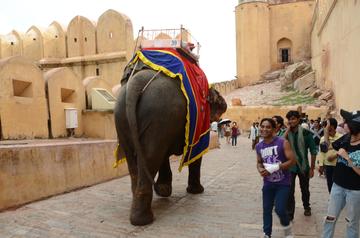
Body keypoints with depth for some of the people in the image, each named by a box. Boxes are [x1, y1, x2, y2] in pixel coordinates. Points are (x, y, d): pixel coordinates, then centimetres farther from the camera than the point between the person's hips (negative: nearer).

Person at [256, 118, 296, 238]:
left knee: (280, 210, -8)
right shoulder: (259, 146, 0)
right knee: (266, 209, 12)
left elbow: (292, 160, -16)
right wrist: (260, 169, -9)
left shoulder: (283, 142, -16)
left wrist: (274, 168, -23)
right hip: (268, 183, 5)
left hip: (283, 183, -4)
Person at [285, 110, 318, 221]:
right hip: (290, 166, 0)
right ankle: (289, 214, 11)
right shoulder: (286, 133, -5)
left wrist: (312, 168, -6)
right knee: (289, 191, -3)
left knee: (305, 189, 19)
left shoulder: (306, 133, -11)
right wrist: (287, 130, -23)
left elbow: (313, 151, -6)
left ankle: (306, 207, 44)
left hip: (303, 166, 0)